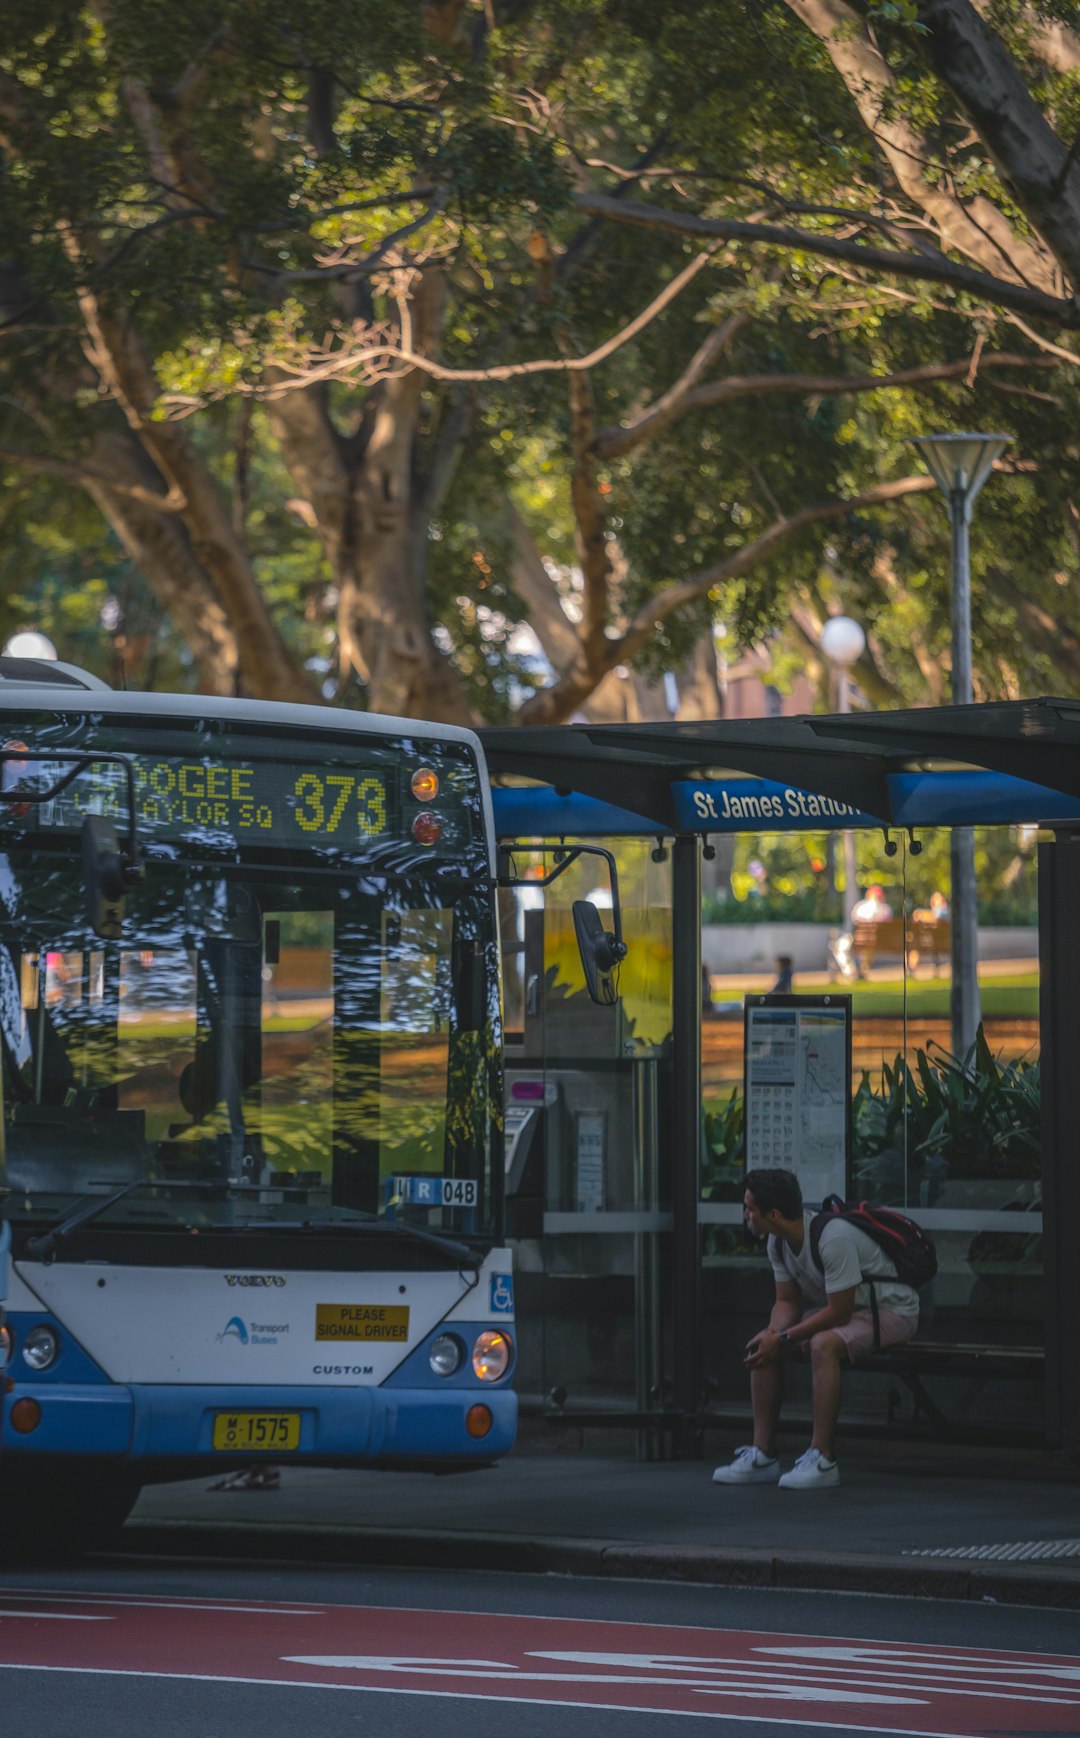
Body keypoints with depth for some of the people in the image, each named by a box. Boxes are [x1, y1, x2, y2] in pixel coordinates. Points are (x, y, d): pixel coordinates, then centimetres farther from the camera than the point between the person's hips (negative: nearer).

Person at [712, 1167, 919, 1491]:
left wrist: (783, 1339, -26)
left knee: (823, 1344, -36)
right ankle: (762, 1455, -3)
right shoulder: (779, 1242, -3)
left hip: (891, 1310, -9)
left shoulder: (834, 1239, -30)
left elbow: (839, 1312, -28)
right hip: (838, 1308, 9)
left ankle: (823, 1459, -32)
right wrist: (772, 1333, -18)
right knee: (762, 1346, -5)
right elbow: (788, 1301, 4)